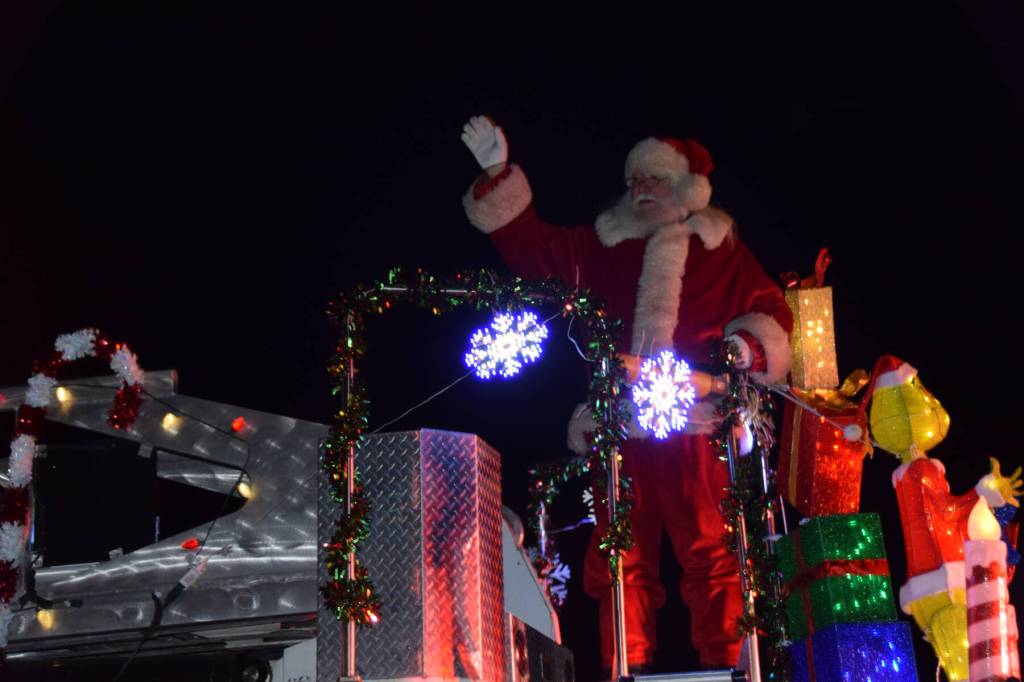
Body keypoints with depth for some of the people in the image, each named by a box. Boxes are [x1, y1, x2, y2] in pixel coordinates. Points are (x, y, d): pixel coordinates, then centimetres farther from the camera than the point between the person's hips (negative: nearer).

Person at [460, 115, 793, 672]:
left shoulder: (722, 251, 13)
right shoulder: (600, 248, 21)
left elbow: (771, 313, 11)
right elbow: (529, 245, 21)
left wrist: (750, 345, -11)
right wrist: (498, 173, 12)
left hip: (694, 428, -3)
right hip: (618, 431, 3)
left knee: (711, 557, -10)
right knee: (623, 562, -1)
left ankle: (724, 670, -7)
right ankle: (627, 673, 2)